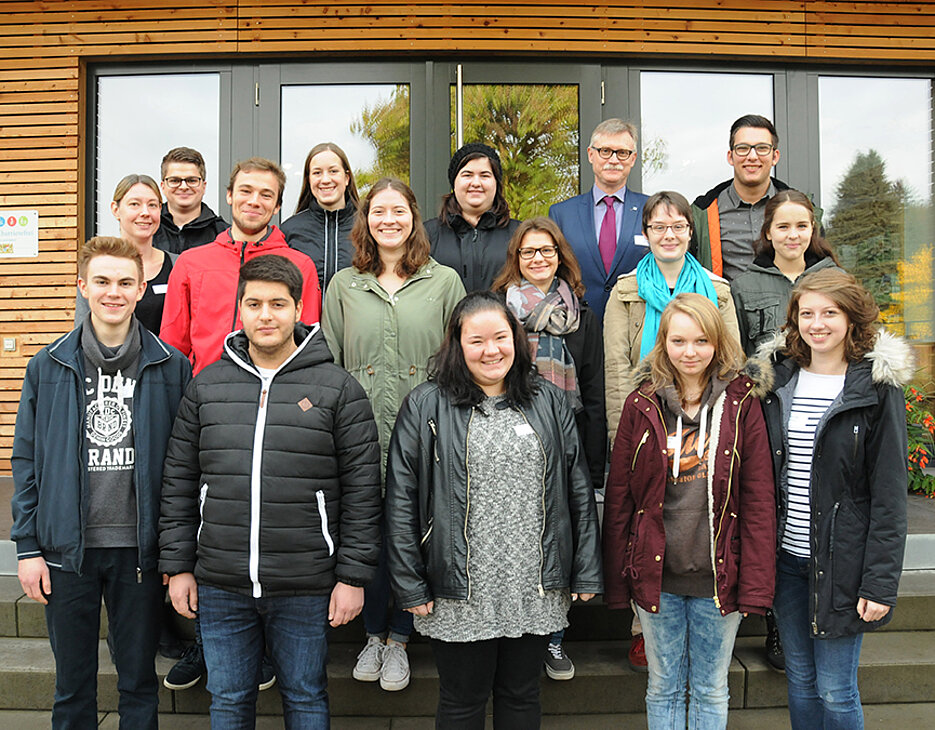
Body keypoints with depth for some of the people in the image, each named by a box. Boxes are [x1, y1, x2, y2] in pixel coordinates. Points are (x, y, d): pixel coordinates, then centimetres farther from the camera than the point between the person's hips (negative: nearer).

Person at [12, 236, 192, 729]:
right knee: (72, 686, 15)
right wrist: (27, 547, 0)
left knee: (139, 683, 13)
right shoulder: (48, 367, 2)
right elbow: (25, 461, 5)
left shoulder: (171, 366, -1)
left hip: (139, 549, -1)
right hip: (67, 547, 1)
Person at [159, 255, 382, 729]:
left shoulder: (338, 389, -4)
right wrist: (177, 565, 6)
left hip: (305, 587, -2)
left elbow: (361, 491, -5)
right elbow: (179, 484, 9)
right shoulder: (206, 386, 5)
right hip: (219, 587, 3)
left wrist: (353, 576, -7)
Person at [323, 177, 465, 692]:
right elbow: (328, 363, 10)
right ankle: (373, 634, 28)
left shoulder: (444, 282, 6)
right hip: (360, 434, 1)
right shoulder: (344, 285, 10)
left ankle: (398, 638, 24)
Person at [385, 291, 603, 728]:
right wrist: (410, 587, -8)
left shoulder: (549, 402, 5)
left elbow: (579, 491, 7)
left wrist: (586, 574, 4)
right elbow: (401, 502, -5)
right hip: (460, 594, -2)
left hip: (535, 591, 3)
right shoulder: (426, 406, -4)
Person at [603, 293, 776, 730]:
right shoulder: (642, 406, -3)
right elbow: (618, 498, 0)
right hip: (656, 576, 1)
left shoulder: (741, 405, -4)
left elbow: (758, 500, -4)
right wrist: (617, 580, -1)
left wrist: (755, 582, -9)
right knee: (663, 688, 16)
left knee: (711, 691, 16)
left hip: (717, 578, 0)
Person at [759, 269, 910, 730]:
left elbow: (889, 494, -9)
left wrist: (881, 582, -13)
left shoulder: (877, 386, -8)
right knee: (800, 681, 16)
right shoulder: (780, 379, 5)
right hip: (785, 557, 4)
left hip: (840, 562, -4)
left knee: (834, 691, 6)